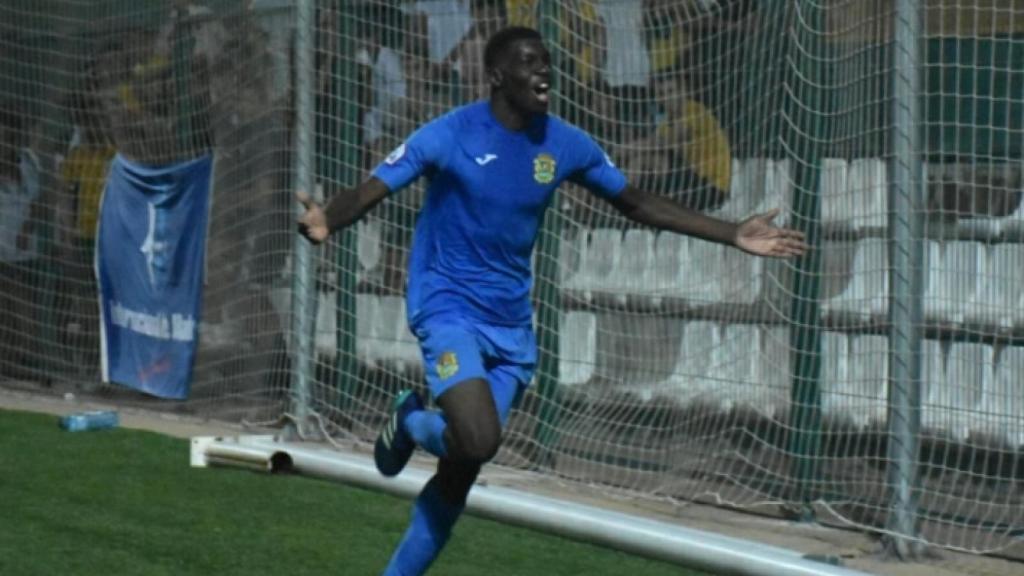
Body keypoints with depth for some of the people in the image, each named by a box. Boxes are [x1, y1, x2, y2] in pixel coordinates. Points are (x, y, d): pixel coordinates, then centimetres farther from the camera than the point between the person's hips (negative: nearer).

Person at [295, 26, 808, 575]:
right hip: (448, 308, -5)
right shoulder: (450, 134, -14)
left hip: (510, 324, 5)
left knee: (461, 470, 5)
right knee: (479, 442, -25)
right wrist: (325, 222, -43)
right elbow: (368, 191, -18)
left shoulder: (566, 144, 1)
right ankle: (412, 421, 9)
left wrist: (734, 235, 8)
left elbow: (637, 202, 12)